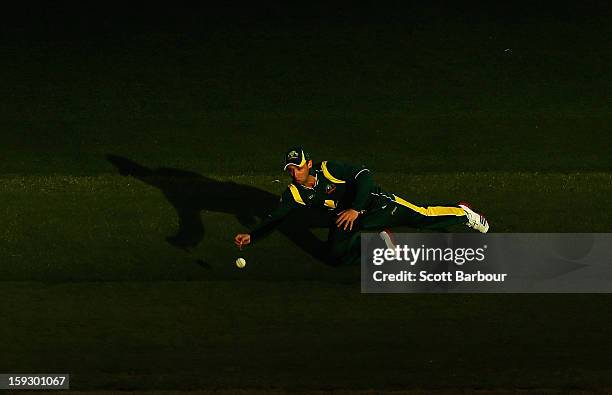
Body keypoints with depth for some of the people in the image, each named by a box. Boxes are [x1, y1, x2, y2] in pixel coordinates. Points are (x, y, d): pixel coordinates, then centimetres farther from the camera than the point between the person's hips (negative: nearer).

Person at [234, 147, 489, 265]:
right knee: (338, 255, -22)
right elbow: (275, 217, -7)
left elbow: (364, 175, -27)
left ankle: (462, 214, 18)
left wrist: (355, 209, -33)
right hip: (344, 218, 5)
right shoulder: (295, 193, -11)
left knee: (421, 217, -9)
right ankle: (378, 237, 2)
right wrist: (251, 237, -20)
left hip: (373, 203, -4)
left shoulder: (329, 170, -25)